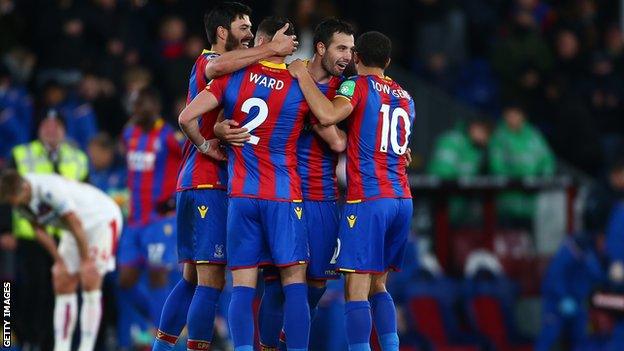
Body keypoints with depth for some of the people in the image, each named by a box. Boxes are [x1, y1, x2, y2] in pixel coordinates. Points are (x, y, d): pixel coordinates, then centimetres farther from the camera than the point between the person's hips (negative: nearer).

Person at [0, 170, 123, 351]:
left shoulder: (49, 189, -34)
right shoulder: (20, 199, -9)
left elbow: (76, 225, -28)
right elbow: (40, 231, 3)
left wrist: (86, 261, -20)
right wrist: (59, 260, -1)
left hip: (102, 219, -8)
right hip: (76, 228, 8)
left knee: (90, 282, -16)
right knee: (62, 284, 2)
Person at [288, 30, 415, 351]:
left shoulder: (358, 85, -3)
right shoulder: (405, 97, 18)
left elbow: (328, 115, -22)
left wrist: (302, 75, -12)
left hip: (367, 198, -7)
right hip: (402, 198, 7)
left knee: (356, 289, -8)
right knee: (378, 285, 15)